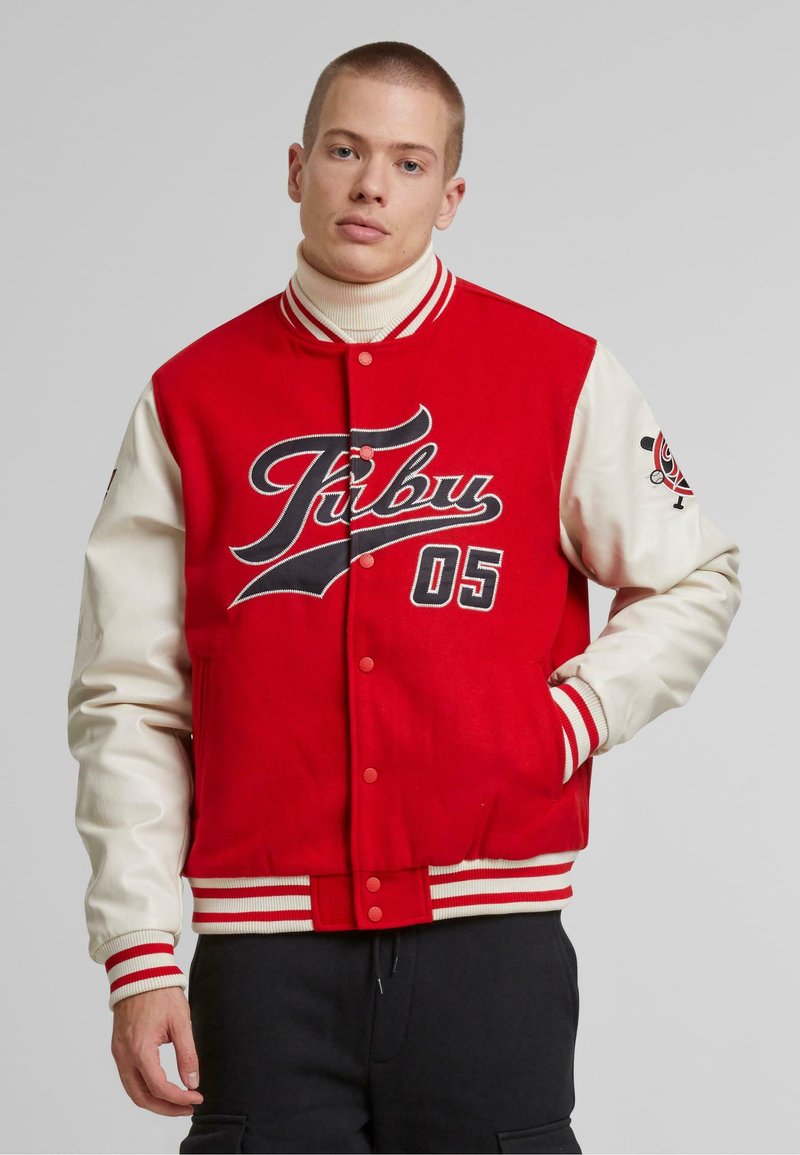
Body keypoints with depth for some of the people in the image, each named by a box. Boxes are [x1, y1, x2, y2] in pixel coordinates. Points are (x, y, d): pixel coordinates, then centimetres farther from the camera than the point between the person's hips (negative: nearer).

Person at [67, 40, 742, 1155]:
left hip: (488, 937, 0)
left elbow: (695, 583, 15)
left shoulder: (560, 375, 5)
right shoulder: (192, 396, 5)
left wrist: (569, 720, -2)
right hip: (264, 947, 1)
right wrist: (139, 958, -3)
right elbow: (127, 701, 4)